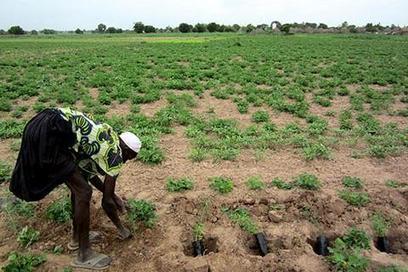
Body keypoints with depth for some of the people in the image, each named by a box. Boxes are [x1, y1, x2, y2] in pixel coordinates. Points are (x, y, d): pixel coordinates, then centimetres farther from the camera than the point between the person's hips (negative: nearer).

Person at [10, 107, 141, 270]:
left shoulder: (108, 140, 21)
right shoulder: (115, 156, -2)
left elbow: (89, 171, 33)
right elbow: (106, 201, 4)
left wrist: (113, 196, 39)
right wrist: (121, 228, 21)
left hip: (43, 126, 10)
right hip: (49, 134, -10)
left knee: (78, 185, 20)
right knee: (83, 193, -1)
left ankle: (77, 237, 36)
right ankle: (84, 255, 13)